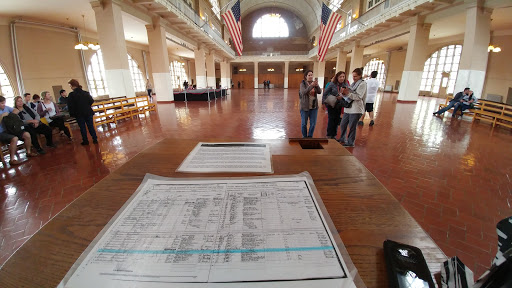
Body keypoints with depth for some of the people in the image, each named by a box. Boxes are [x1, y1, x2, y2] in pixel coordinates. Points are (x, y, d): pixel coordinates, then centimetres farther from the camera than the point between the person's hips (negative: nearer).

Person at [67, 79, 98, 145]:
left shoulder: (72, 95, -12)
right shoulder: (86, 93, -1)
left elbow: (70, 106, -11)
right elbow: (91, 101, 4)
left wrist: (72, 114, -1)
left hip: (79, 114, -3)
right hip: (88, 112, 3)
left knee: (82, 128, 7)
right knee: (90, 126, 8)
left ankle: (85, 141, 12)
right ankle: (95, 139, 9)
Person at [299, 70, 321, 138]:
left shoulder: (314, 83, 4)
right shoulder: (303, 83, -6)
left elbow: (319, 92, -10)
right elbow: (303, 92, -23)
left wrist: (317, 85, -29)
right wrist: (311, 86, -34)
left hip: (314, 107, 3)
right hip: (305, 107, -3)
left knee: (313, 123, 8)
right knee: (304, 123, 6)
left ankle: (310, 136, 25)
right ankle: (304, 137, 24)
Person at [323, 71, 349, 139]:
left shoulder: (346, 85, -1)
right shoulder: (332, 84, -10)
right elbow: (325, 93, -5)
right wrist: (324, 101, -8)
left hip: (339, 106, 4)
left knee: (337, 120, 11)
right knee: (331, 120, 1)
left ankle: (334, 135, 24)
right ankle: (329, 135, 14)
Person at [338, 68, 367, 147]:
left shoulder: (363, 84, -8)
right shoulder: (353, 83, 15)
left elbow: (358, 97, -16)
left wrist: (348, 93, -24)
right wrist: (344, 92, -7)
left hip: (356, 109, -8)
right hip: (348, 107, 8)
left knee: (352, 127, -1)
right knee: (343, 124, 13)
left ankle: (350, 142, 13)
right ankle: (343, 139, 31)